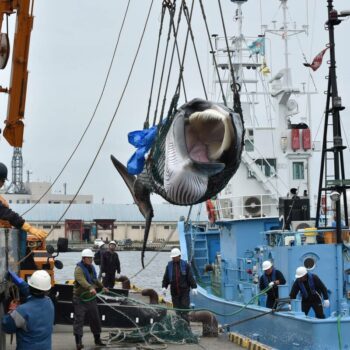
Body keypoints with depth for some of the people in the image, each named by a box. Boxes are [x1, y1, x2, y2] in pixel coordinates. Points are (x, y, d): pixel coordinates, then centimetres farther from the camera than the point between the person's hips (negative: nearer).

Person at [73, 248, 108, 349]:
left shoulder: (91, 267, 10)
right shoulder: (79, 269, -17)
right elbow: (82, 281, -37)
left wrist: (102, 287, 38)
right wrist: (90, 288, -52)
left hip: (91, 298, 8)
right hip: (80, 299, -8)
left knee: (95, 319, 14)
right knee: (79, 320, -8)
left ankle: (97, 339, 28)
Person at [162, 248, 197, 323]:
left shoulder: (185, 265, 0)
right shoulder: (169, 266, 7)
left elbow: (191, 277, -1)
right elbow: (166, 278, 11)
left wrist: (194, 287, -7)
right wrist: (164, 287, 0)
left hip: (184, 291, -2)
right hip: (174, 292, 2)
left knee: (185, 308, -7)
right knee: (177, 309, 4)